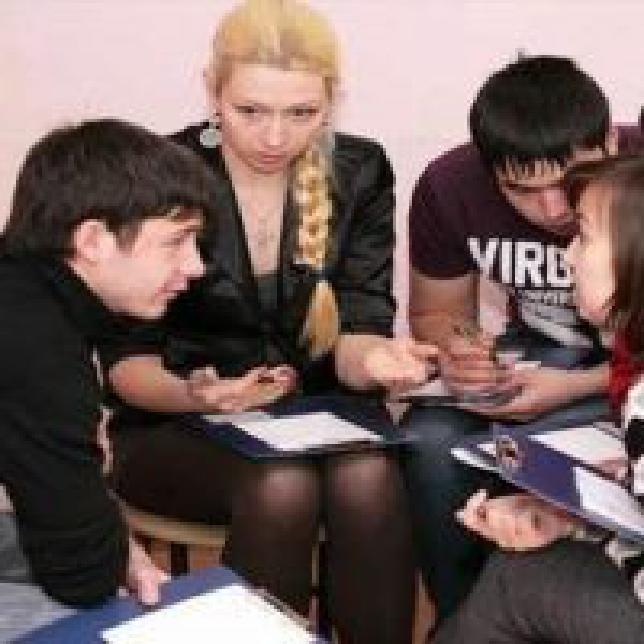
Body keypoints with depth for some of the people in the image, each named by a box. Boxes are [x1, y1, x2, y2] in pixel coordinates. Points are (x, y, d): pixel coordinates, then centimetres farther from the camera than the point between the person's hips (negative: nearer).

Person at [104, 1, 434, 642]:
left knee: (369, 479, -30)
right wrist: (198, 395, -30)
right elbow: (126, 360, -8)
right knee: (281, 488, -32)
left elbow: (355, 331, -6)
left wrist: (373, 359, -31)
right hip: (176, 427, -2)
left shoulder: (359, 173, -3)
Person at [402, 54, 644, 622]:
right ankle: (462, 617, -1)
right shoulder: (449, 187, -15)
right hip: (542, 347, 3)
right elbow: (436, 314, 1)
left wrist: (575, 387, -31)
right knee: (430, 438, -25)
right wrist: (457, 353, -23)